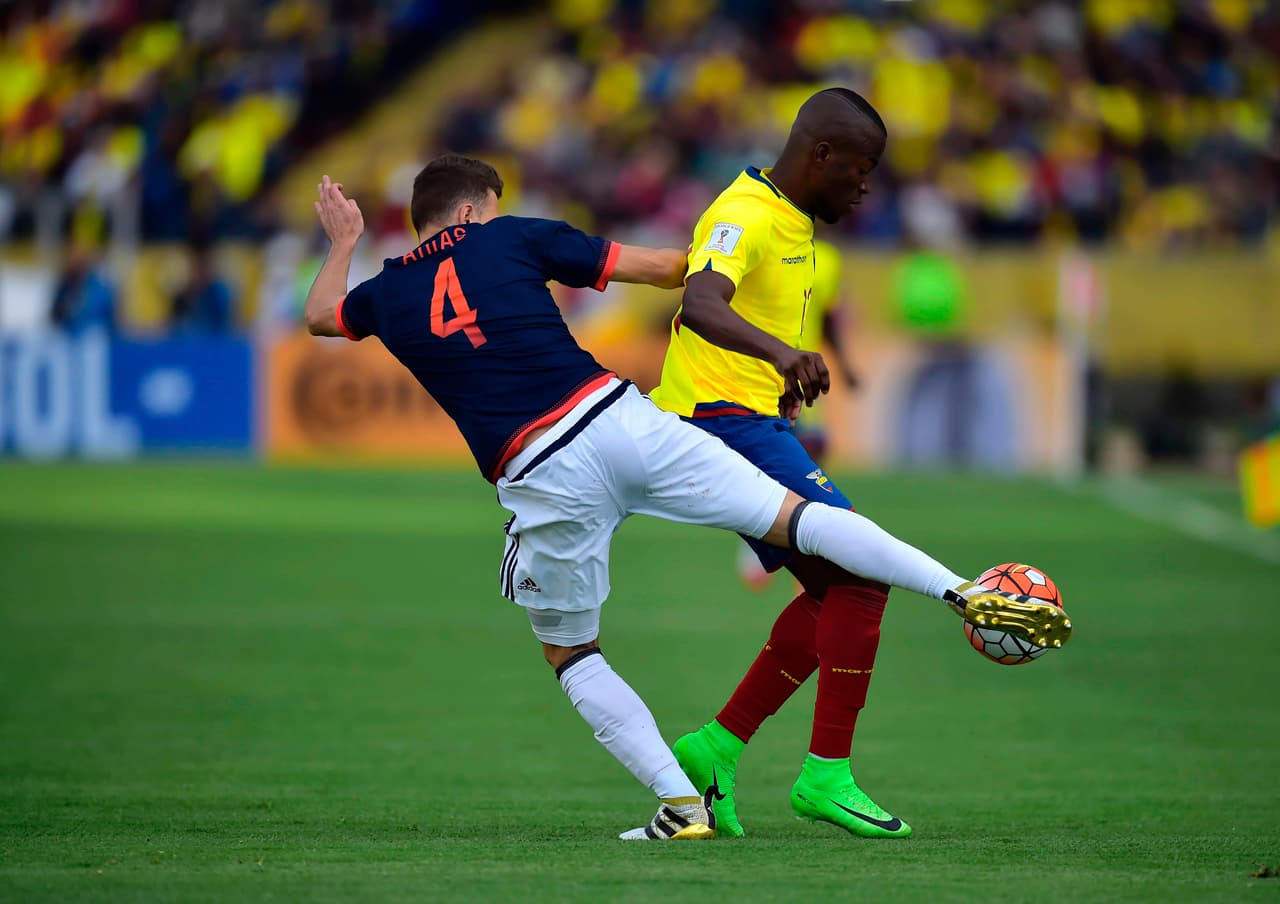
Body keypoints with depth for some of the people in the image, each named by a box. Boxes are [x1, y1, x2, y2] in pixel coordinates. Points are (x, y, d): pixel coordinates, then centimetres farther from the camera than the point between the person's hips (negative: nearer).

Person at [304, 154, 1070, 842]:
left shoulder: (386, 295, 16)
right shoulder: (512, 239, 11)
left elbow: (321, 316, 40)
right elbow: (660, 267, 14)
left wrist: (343, 241, 57)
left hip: (541, 474, 0)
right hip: (617, 416, 0)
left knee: (571, 654, 20)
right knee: (795, 519, 2)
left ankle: (682, 802, 5)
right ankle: (964, 593, -13)